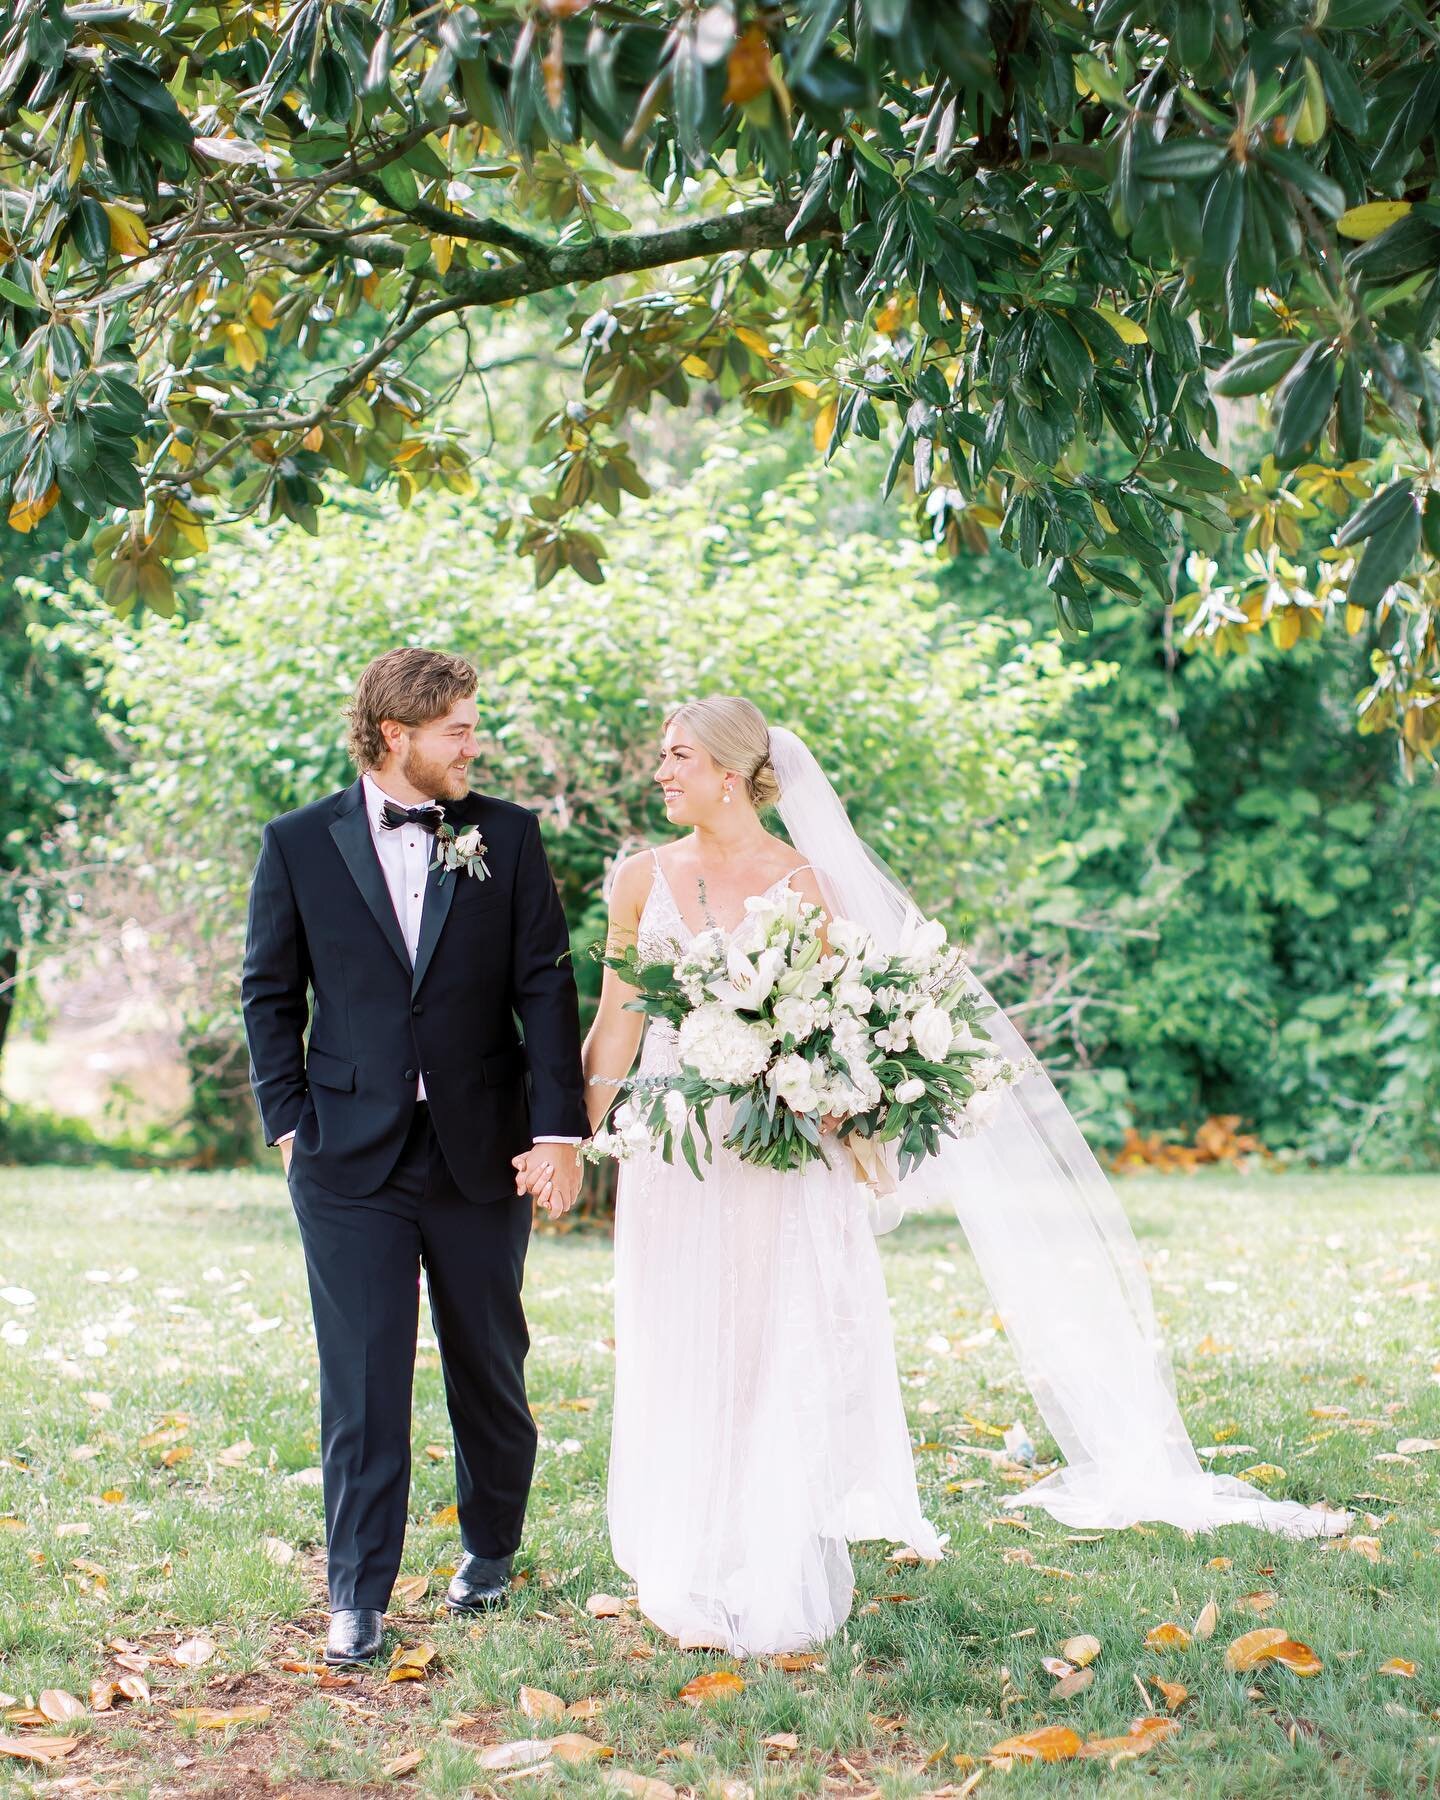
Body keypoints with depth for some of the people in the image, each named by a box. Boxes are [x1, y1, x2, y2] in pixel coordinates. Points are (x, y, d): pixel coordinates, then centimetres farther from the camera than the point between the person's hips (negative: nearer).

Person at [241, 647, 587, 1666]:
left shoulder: (506, 836, 2)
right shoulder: (299, 844, 1)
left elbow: (546, 987, -1)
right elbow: (270, 993, 7)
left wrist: (559, 1128, -7)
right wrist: (289, 1122, 0)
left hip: (483, 1152, 1)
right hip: (351, 1160, -1)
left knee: (490, 1369, 13)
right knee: (363, 1383, -2)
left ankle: (492, 1551, 34)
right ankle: (359, 1600, 6)